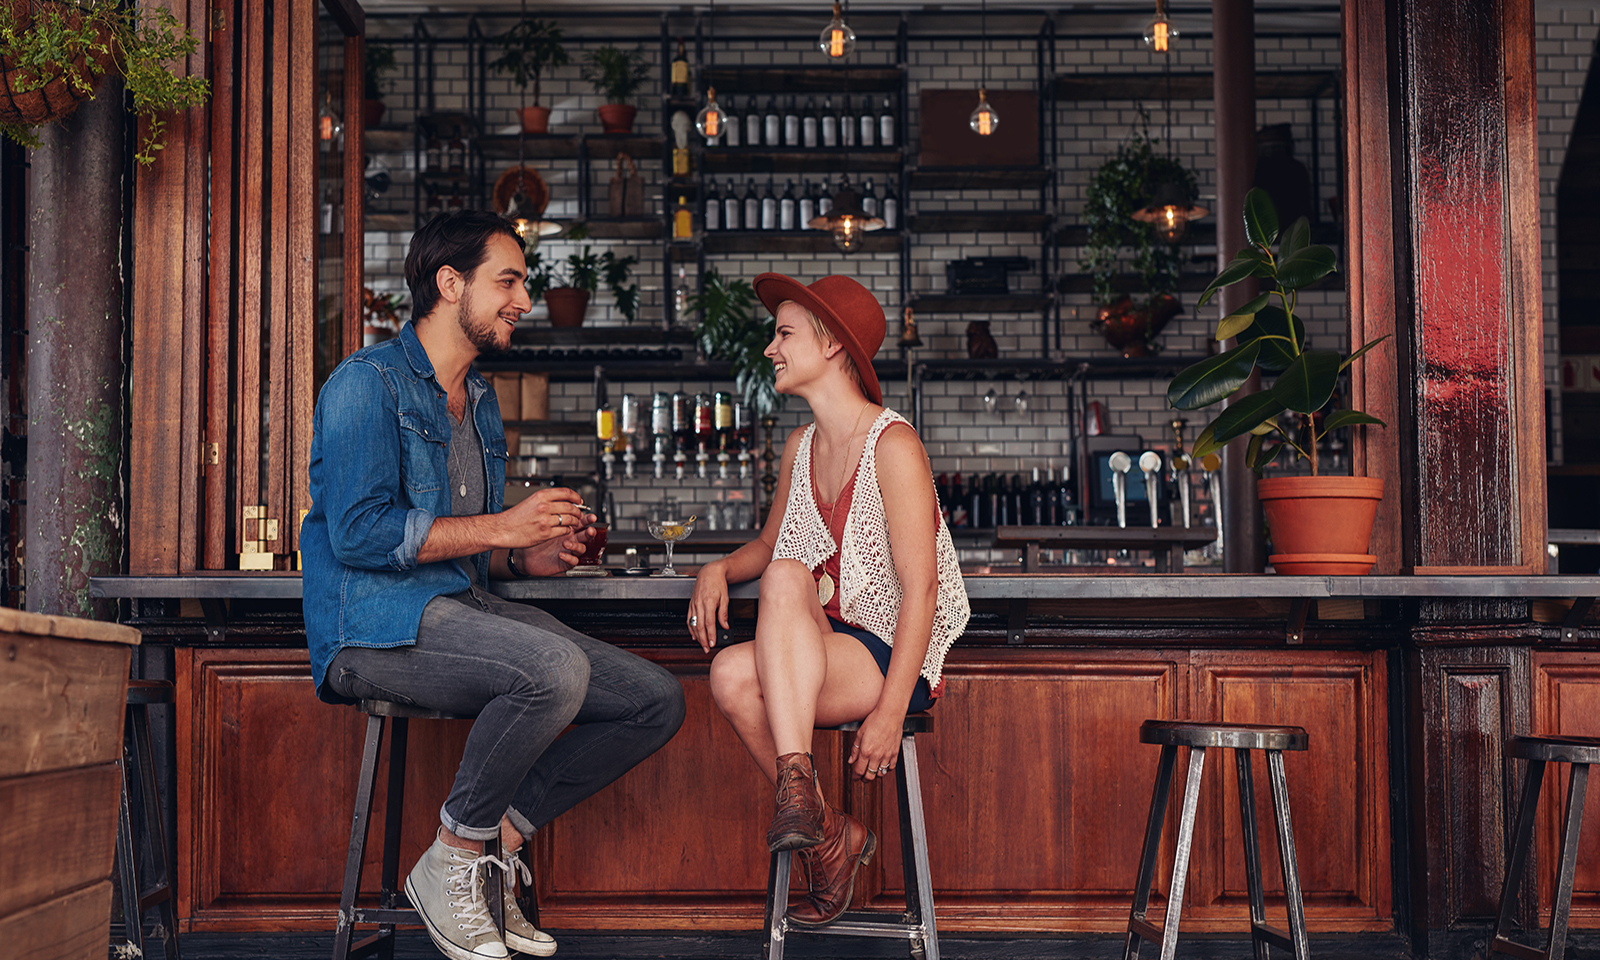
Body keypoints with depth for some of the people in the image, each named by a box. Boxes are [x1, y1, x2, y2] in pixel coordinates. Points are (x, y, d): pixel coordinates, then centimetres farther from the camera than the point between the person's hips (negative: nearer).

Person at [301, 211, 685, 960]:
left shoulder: (480, 401, 22)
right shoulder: (369, 382, -6)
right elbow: (359, 533, -18)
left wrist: (529, 557, 6)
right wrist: (503, 527, -15)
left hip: (464, 607, 9)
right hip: (375, 624, -8)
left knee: (657, 701, -5)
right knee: (556, 667, -35)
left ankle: (497, 839, -2)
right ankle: (450, 864, -16)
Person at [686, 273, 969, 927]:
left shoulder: (892, 444, -10)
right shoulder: (801, 447, 13)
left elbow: (920, 590, -16)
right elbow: (768, 545, 27)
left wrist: (889, 711, -23)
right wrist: (719, 570, 3)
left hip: (890, 658, -6)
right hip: (819, 653, 6)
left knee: (787, 577, -32)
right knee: (732, 675, -27)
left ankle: (796, 779, -32)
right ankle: (829, 836, -8)